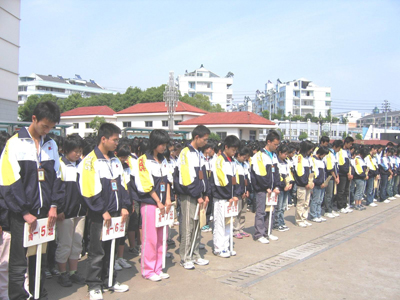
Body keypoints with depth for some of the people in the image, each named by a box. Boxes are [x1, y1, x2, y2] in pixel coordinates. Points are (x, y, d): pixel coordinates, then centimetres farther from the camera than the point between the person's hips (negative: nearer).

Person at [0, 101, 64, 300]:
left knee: (40, 261, 14)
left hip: (44, 213, 5)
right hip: (22, 215, -4)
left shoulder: (51, 145, 9)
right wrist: (25, 213, -12)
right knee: (19, 264, 2)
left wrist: (54, 205, 1)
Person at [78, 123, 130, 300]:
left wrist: (124, 207, 5)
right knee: (97, 252, 3)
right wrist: (103, 211, -16)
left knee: (112, 250, 15)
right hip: (99, 216, -7)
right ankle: (94, 286, 16)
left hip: (115, 214, 7)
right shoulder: (90, 161, -10)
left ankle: (109, 281, 29)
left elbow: (122, 185, 15)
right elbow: (89, 190, -16)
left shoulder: (115, 161, 12)